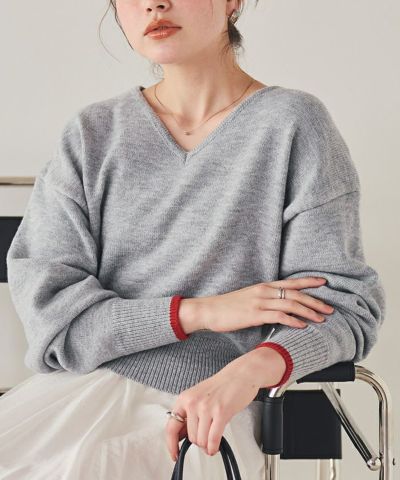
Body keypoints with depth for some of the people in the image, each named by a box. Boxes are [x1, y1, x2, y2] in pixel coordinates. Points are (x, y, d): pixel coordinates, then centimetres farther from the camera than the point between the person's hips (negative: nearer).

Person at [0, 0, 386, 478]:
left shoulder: (294, 122, -2)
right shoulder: (92, 134, 5)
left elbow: (343, 300, -3)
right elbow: (48, 309, -2)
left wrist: (249, 371, -24)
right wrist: (198, 311, -14)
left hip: (210, 409, -3)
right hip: (80, 383, 3)